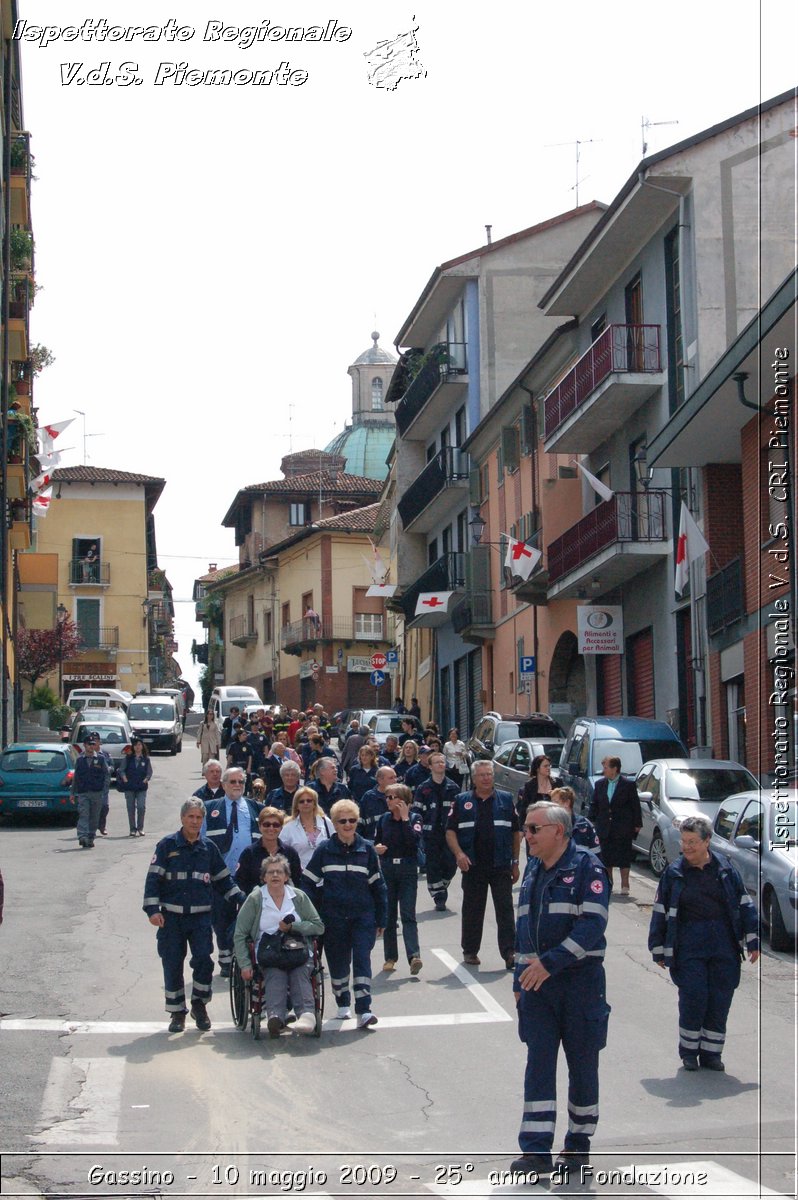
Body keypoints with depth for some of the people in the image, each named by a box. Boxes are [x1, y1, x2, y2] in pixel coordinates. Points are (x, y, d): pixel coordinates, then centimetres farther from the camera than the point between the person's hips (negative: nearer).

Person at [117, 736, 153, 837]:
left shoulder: (146, 759, 7)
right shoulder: (128, 758, 7)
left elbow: (149, 772, 7)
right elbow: (121, 770, 5)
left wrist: (146, 779, -9)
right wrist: (125, 779, -9)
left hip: (141, 787, -1)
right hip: (129, 787, 1)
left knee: (141, 807, -12)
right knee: (131, 808, 2)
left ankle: (140, 828, -1)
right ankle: (132, 829, 8)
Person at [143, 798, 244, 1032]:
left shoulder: (209, 848, 9)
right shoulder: (167, 845, 1)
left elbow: (222, 880, 18)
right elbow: (153, 878, -3)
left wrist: (241, 901, 10)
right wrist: (152, 909, -13)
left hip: (201, 916, 1)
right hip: (171, 916, -1)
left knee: (203, 959, -12)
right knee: (172, 965, 2)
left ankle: (199, 1004, 7)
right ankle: (177, 1012, 14)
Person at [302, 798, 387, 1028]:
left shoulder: (367, 849, 3)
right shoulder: (324, 850, 0)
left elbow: (378, 886, 8)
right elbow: (308, 882, 5)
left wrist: (380, 919, 7)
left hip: (363, 916, 0)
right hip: (333, 917, 1)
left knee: (362, 959, -10)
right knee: (338, 961, 9)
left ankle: (363, 1010, -13)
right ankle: (343, 1003, 28)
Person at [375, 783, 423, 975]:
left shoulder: (414, 818, -3)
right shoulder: (384, 819, 7)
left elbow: (414, 840, -19)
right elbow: (377, 842, 17)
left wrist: (405, 818, -16)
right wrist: (377, 848, -6)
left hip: (408, 871, -3)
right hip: (387, 871, 4)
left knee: (408, 915, -12)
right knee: (388, 915, 6)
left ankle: (414, 955, -21)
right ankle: (390, 957, 13)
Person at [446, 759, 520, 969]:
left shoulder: (506, 800, 8)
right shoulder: (462, 801, 6)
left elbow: (516, 833, 11)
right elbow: (450, 831, 3)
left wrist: (515, 862, 7)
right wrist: (459, 853, -13)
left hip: (501, 866, 0)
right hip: (473, 865, 0)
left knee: (505, 909, -4)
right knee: (472, 911, 8)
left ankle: (508, 951, -4)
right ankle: (470, 951, 19)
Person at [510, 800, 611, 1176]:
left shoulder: (587, 867, -7)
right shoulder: (532, 870, 14)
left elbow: (592, 924, -17)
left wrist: (551, 962, -23)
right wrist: (519, 980, 16)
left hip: (579, 981, -5)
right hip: (537, 982, 5)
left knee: (582, 1064, 5)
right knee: (538, 1063, -4)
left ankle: (579, 1144, 18)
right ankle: (536, 1150, -8)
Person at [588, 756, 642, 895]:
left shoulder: (629, 785, -4)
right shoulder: (599, 785, 8)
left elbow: (635, 805, -2)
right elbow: (594, 805, 13)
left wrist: (637, 824, -5)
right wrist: (591, 821, 5)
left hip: (623, 829, -4)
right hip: (605, 829, 4)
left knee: (624, 858, -1)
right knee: (606, 857, 9)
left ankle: (624, 885, 5)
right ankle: (608, 883, 21)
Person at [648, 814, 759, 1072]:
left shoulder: (725, 867, 5)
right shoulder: (674, 873, 3)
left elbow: (744, 904, 9)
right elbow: (660, 912, 7)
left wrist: (752, 942, 6)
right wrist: (659, 951, 6)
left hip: (724, 945, 2)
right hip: (688, 945, -1)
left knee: (720, 1000, 3)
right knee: (693, 998, -7)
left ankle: (711, 1052, 15)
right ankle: (689, 1051, 10)